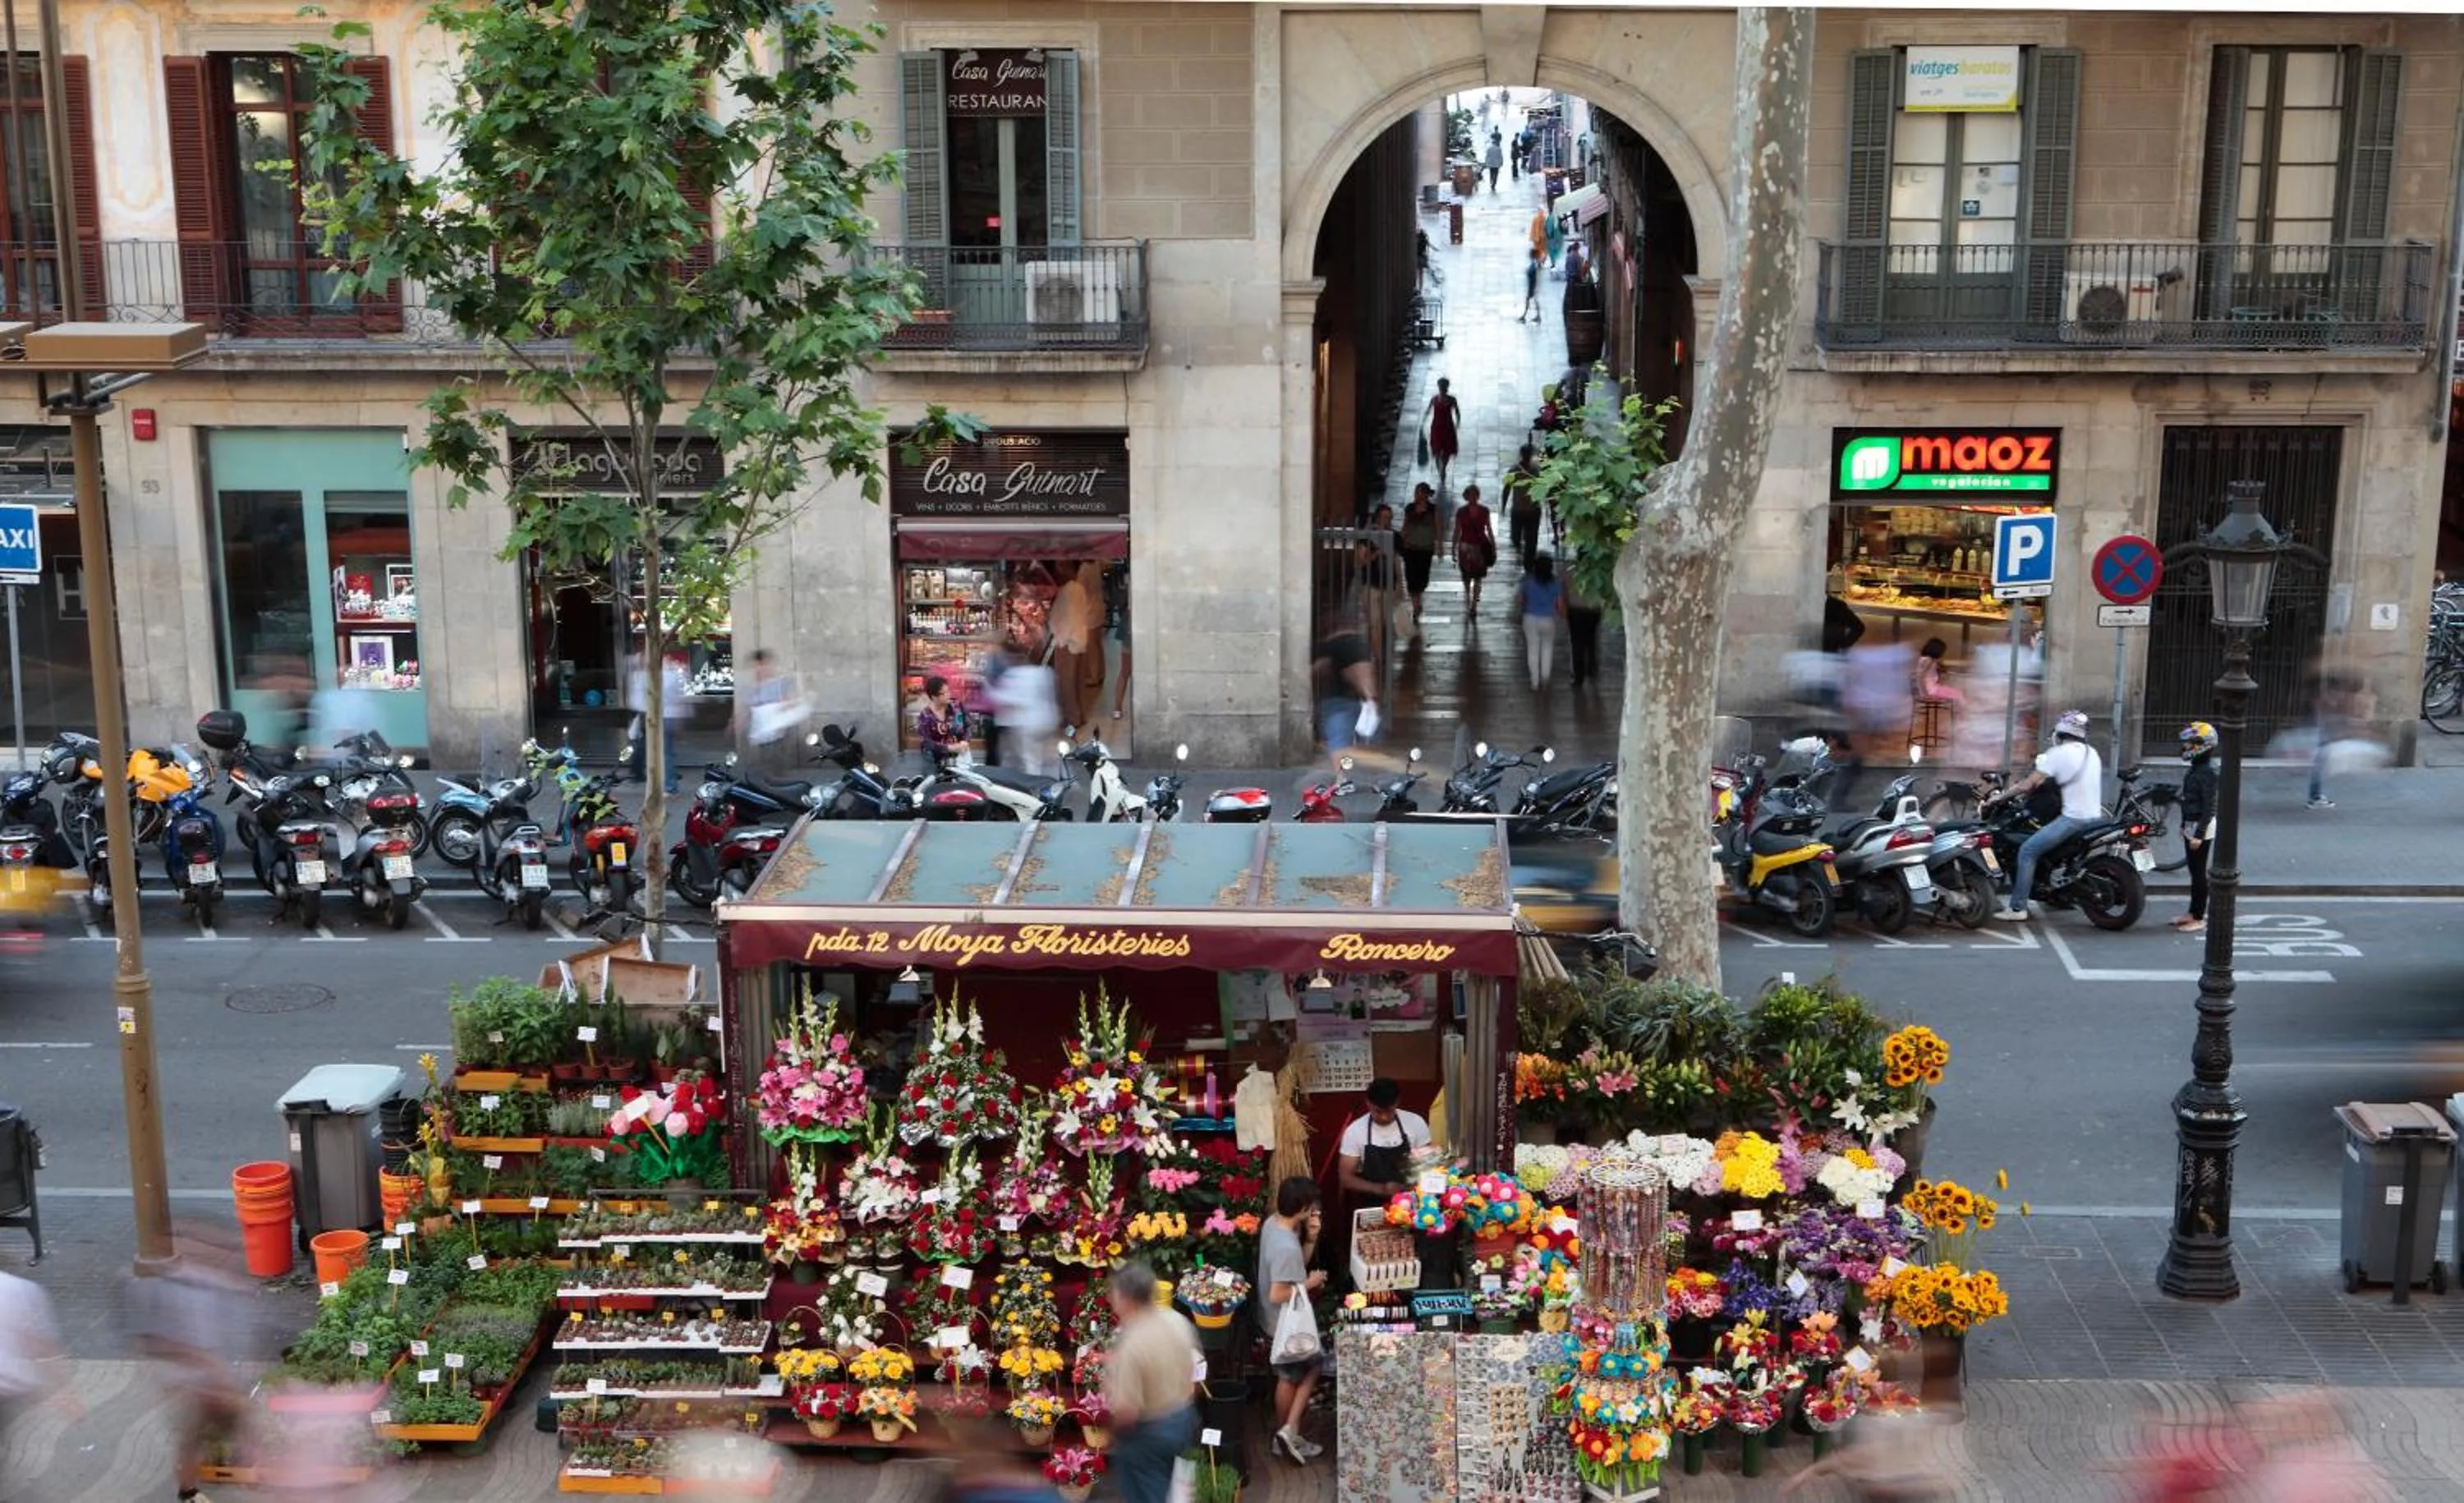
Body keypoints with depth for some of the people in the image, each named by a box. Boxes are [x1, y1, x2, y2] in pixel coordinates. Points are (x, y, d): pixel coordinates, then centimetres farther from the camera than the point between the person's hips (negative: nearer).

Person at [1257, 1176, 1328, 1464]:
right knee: (1290, 1379, 11)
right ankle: (1286, 1434, 25)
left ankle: (1289, 1431, 25)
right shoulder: (1286, 1247, -34)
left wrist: (1311, 1238, -8)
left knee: (1313, 1364, 20)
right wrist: (1309, 1283, -18)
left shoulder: (1273, 1223, -4)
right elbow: (1278, 1295, -31)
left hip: (1284, 1321, 9)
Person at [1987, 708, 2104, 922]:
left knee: (2027, 850, -6)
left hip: (2073, 818, -9)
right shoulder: (2092, 753, 15)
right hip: (2095, 816, 9)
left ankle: (2017, 908, -11)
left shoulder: (2059, 753, -9)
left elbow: (2029, 784, -11)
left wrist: (2001, 797, 2)